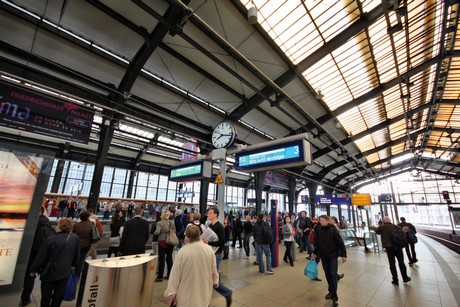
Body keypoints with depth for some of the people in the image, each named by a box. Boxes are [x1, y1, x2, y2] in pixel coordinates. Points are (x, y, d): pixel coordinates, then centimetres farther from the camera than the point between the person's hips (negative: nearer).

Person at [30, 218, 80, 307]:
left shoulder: (51, 239, -20)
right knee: (58, 296, 18)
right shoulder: (75, 238, -9)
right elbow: (77, 255, 3)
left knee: (46, 296, 17)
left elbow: (41, 257, -12)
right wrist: (73, 265, 19)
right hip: (64, 273, 2)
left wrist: (34, 269, 5)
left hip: (49, 272, -2)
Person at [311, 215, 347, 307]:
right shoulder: (319, 229, -2)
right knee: (327, 274, 12)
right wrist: (315, 252, 12)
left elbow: (340, 242, -12)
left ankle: (334, 296, 6)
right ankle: (331, 291, 29)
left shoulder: (333, 229, -14)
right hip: (323, 255, 4)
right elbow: (317, 242, 8)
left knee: (333, 274, -4)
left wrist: (343, 255, -14)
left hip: (333, 255, -4)